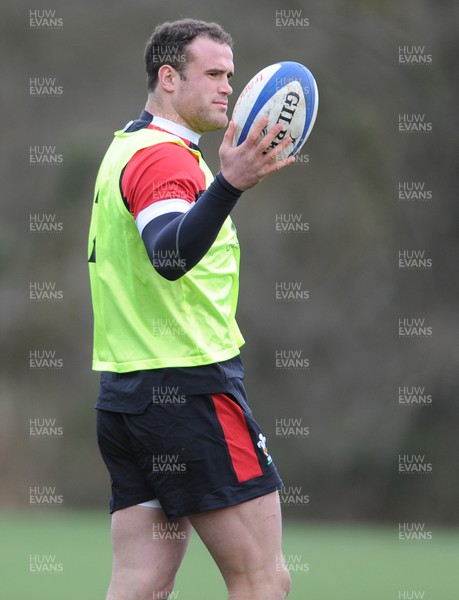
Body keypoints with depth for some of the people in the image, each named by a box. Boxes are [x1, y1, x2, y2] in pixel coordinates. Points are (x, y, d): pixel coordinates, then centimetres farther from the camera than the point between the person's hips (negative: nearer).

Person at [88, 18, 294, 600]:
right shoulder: (165, 156, -13)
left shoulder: (124, 148, 17)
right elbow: (172, 255, -34)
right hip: (189, 387, -10)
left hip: (123, 390, 10)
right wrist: (229, 184, -47)